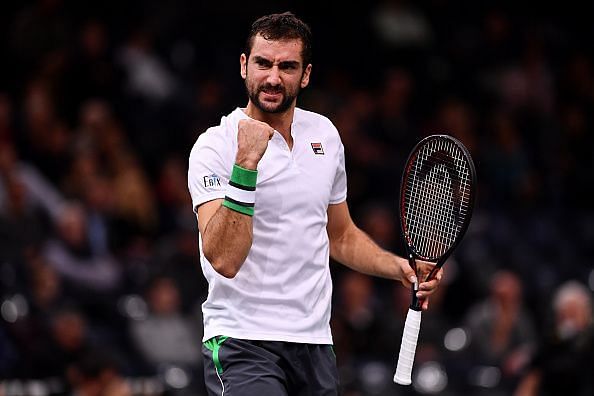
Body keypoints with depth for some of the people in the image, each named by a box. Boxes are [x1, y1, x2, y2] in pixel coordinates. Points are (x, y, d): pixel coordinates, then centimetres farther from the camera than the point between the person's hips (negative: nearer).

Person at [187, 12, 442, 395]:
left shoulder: (325, 134, 11)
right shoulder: (215, 147, -9)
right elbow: (223, 259, -22)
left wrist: (399, 267, 9)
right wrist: (246, 163, -28)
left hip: (315, 345, 6)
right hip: (243, 345, -6)